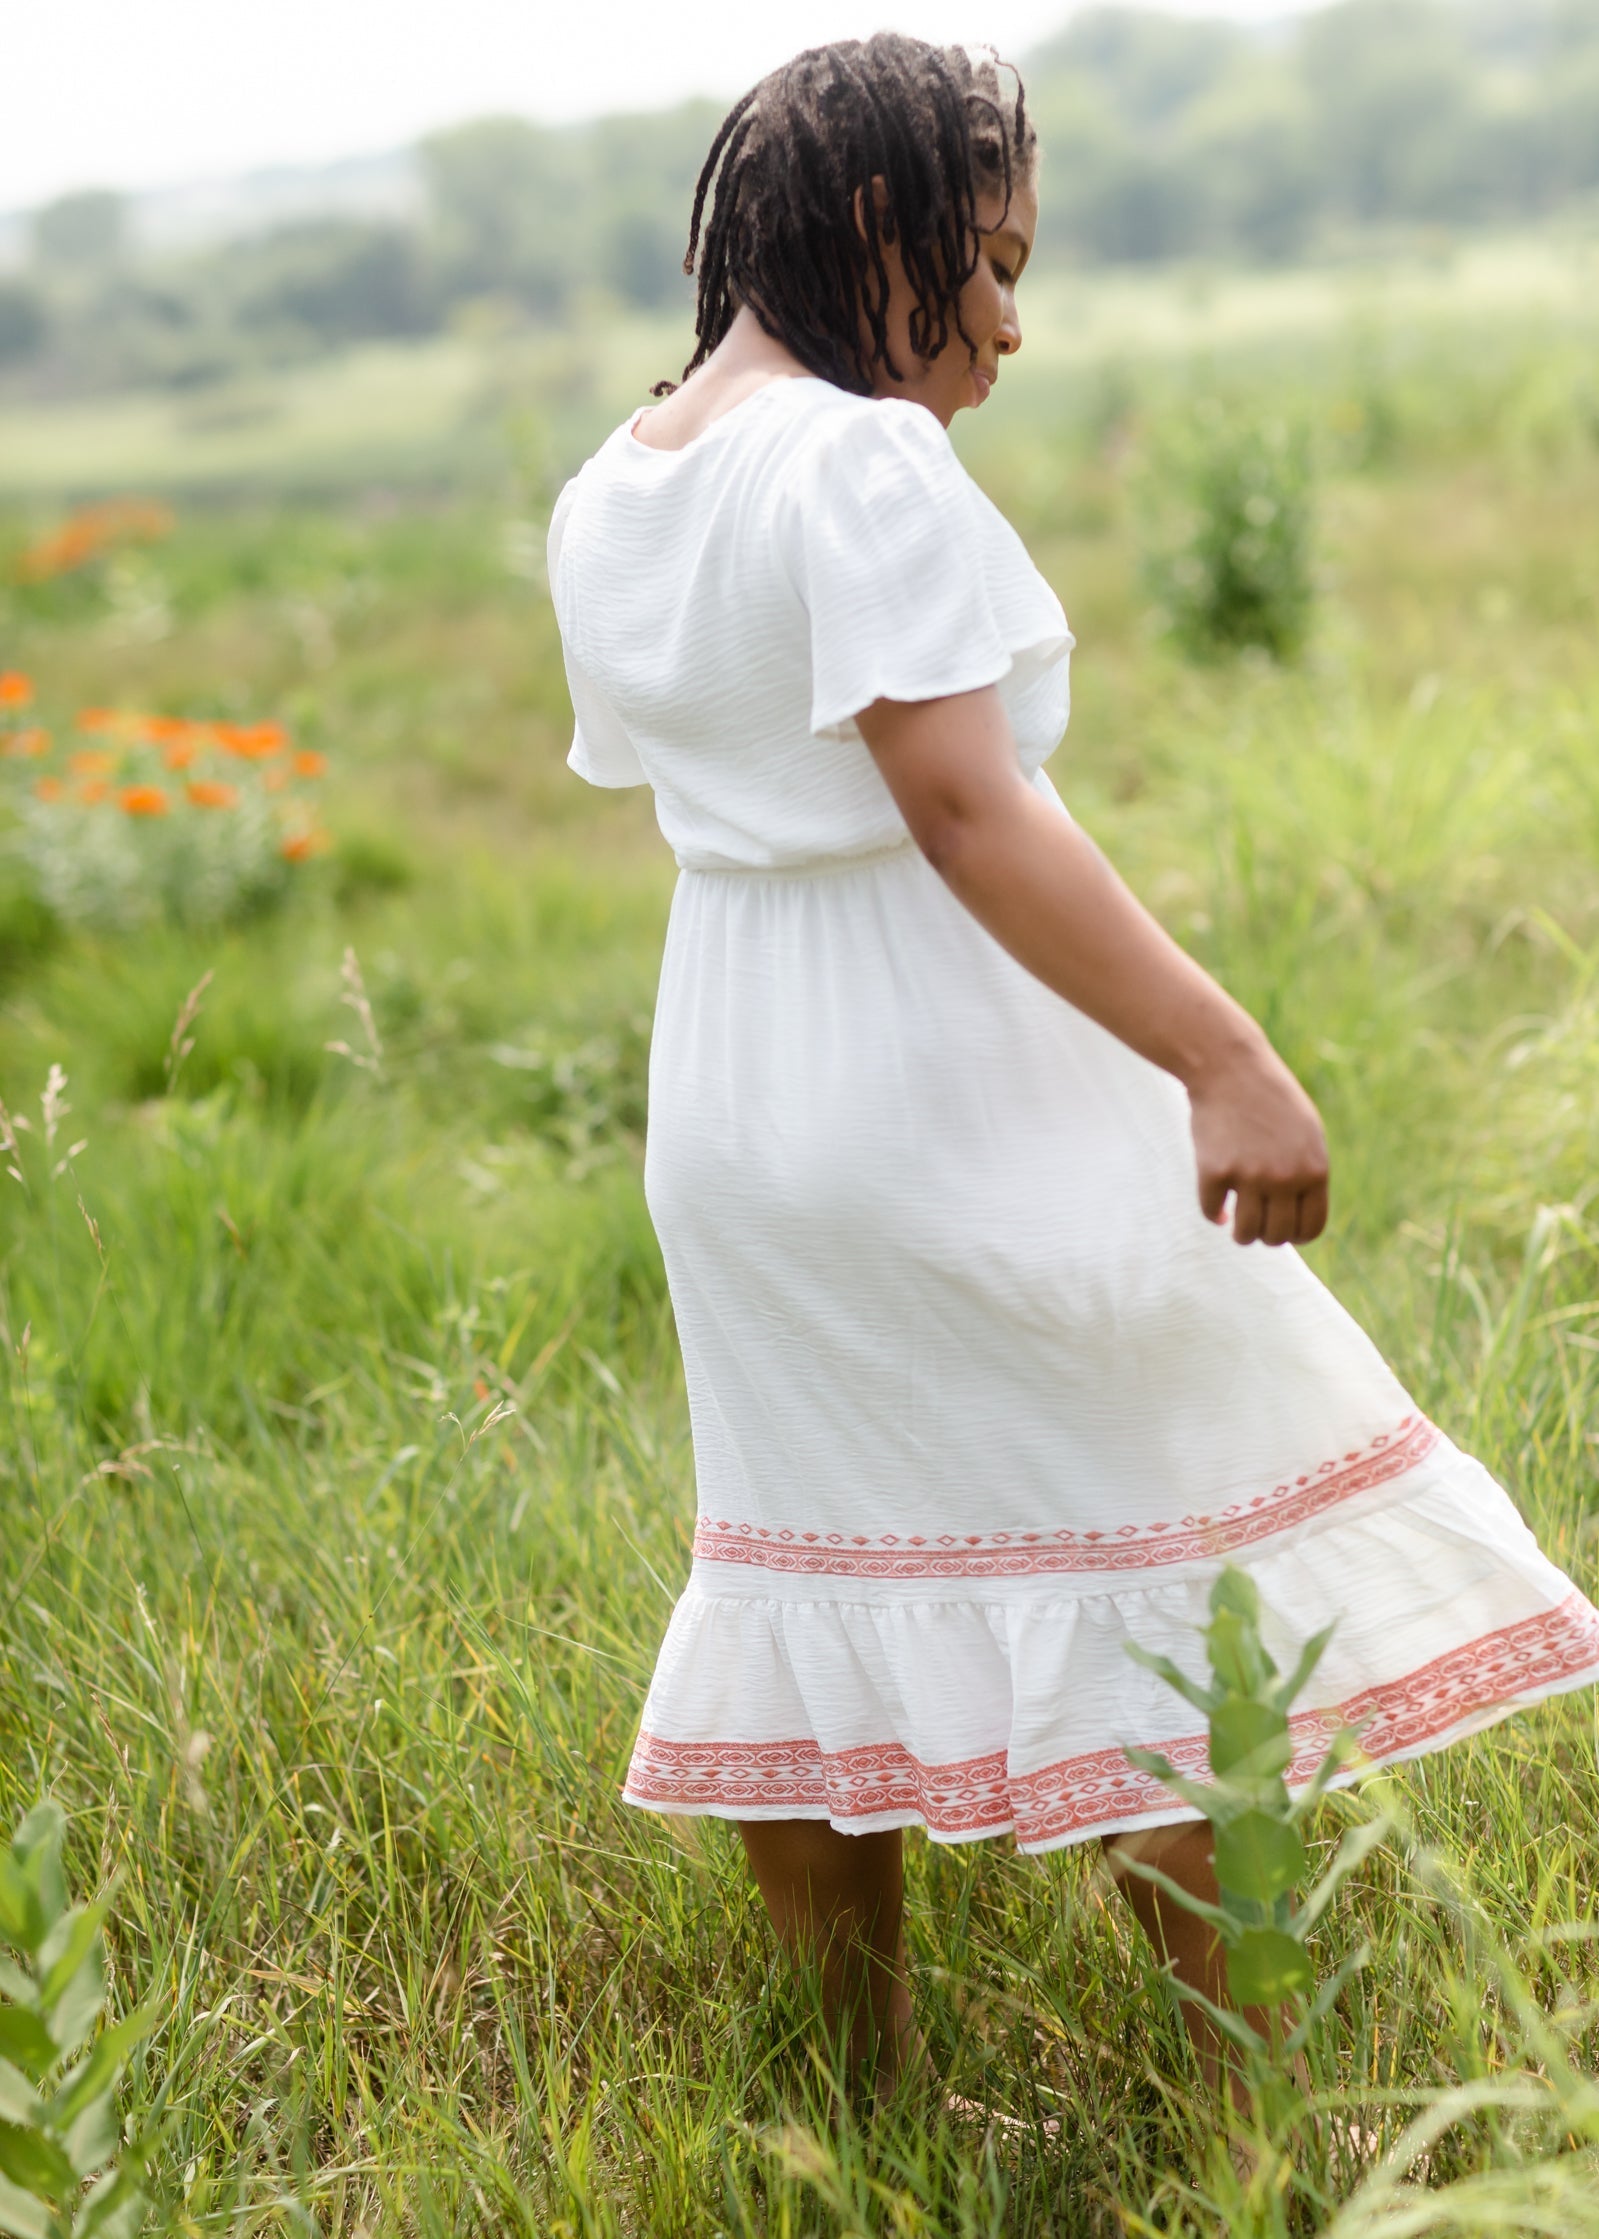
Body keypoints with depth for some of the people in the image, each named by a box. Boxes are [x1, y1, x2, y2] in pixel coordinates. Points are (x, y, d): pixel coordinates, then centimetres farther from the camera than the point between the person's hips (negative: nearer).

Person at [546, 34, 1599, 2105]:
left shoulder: (603, 503, 9)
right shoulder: (865, 461, -17)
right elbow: (963, 800, -26)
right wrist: (1223, 1058, -29)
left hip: (729, 1114, 8)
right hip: (953, 1097, -8)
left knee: (816, 1601, 13)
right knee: (1160, 1569, 3)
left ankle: (872, 2095, 23)